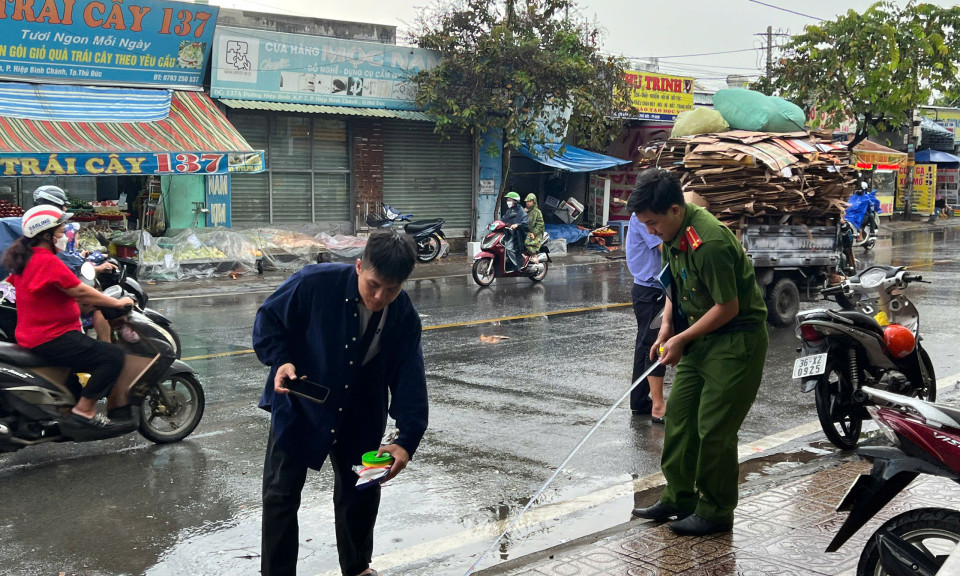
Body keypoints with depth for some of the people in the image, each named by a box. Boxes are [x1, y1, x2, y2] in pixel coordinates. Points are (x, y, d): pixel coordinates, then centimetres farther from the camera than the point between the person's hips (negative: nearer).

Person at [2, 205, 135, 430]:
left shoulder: (25, 258, 11)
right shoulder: (48, 262, -20)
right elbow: (80, 291, -20)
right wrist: (117, 302, -11)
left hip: (33, 334, 11)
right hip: (51, 339, -11)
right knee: (114, 356, -19)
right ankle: (83, 410, -15)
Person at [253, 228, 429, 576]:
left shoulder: (404, 317, -17)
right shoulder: (315, 283, -27)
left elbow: (409, 380, -16)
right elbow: (268, 320, -12)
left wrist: (407, 439, -27)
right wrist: (280, 360, -30)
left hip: (360, 417, 3)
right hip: (299, 407, -3)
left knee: (360, 494, 15)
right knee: (281, 495, 1)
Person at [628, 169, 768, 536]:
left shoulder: (709, 243, -28)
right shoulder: (674, 234, 1)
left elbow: (727, 307, -23)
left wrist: (681, 339, -15)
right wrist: (667, 326, 2)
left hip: (737, 339, -9)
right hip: (702, 337, 9)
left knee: (714, 427, -5)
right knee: (679, 414, 11)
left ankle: (716, 512, 10)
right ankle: (679, 498, 23)